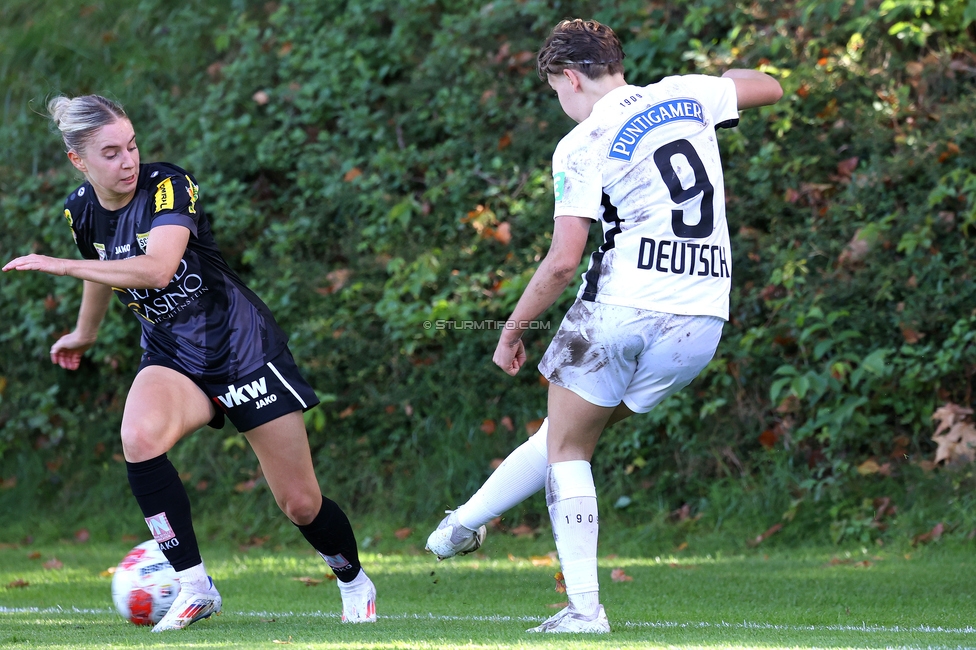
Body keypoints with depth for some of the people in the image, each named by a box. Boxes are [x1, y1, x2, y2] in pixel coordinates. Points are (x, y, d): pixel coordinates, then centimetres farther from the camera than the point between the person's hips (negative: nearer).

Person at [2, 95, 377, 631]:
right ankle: (194, 588, -23)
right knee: (139, 437, -32)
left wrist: (58, 265, -33)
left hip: (243, 347, -4)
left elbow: (157, 268, -38)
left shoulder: (168, 186, -21)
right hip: (172, 358, 4)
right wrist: (84, 335, 37)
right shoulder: (81, 213, -3)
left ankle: (354, 583, 32)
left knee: (301, 504, -1)